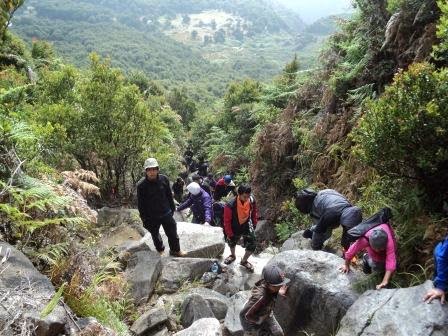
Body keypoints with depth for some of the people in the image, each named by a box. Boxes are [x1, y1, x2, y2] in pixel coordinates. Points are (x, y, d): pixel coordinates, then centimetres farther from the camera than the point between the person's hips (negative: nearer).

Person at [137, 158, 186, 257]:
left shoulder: (164, 179, -9)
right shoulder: (141, 185, -16)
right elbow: (141, 204, -8)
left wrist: (172, 208, 9)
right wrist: (144, 219, -6)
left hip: (166, 213, 1)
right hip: (152, 217, -1)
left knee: (172, 233, 11)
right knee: (155, 235, 19)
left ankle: (176, 250, 35)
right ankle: (160, 250, 44)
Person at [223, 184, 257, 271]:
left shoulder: (252, 200, -24)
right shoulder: (230, 206, -36)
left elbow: (254, 213, -2)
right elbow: (227, 221, -21)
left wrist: (254, 224, 7)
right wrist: (229, 234, -14)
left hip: (247, 224, 2)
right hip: (235, 227, -2)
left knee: (252, 246, -4)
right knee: (232, 242, 25)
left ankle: (244, 261, 25)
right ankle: (232, 255, 59)